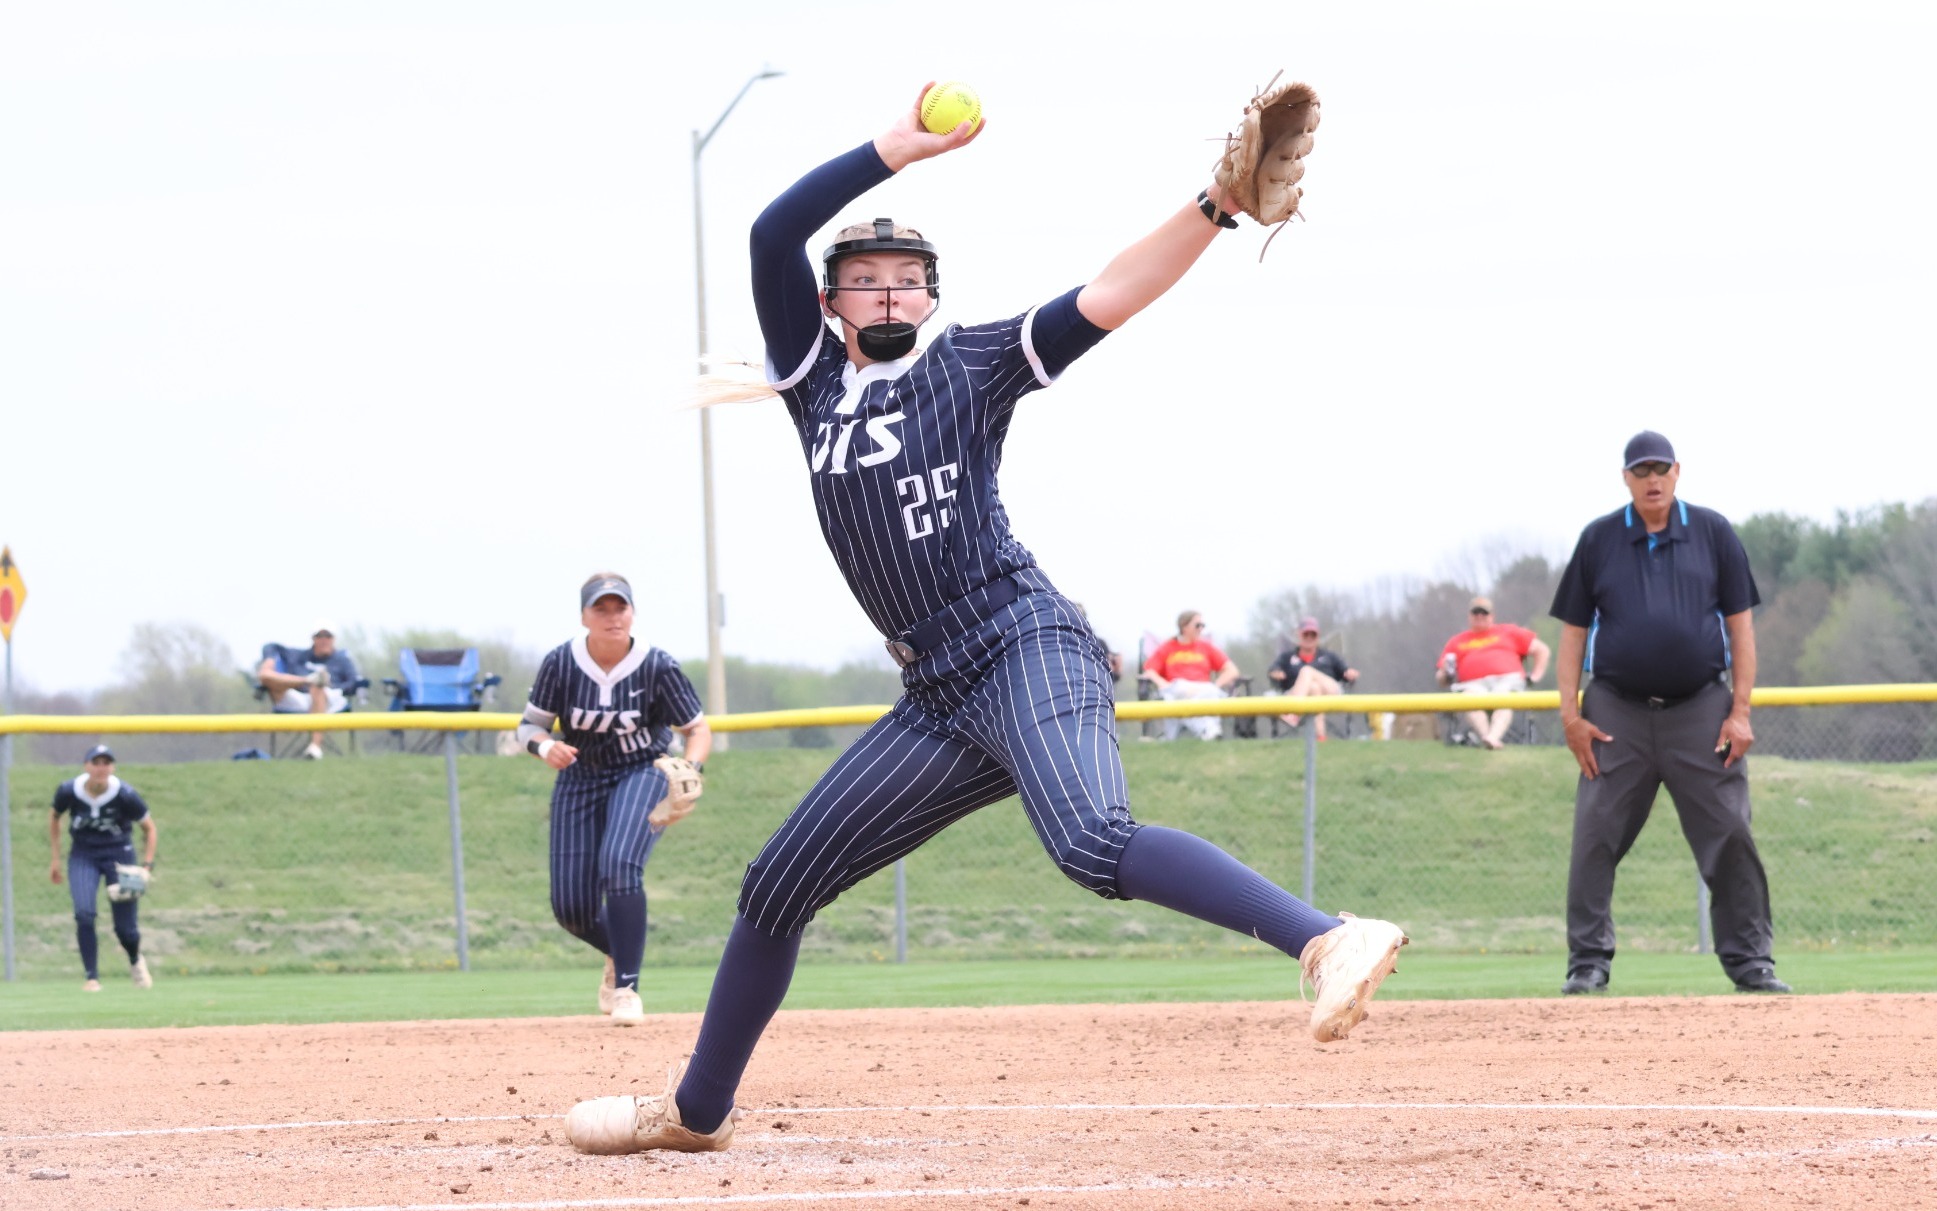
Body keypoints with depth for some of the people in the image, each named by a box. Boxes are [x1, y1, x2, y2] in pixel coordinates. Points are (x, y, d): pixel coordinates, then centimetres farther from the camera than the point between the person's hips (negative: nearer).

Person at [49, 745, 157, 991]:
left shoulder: (125, 795, -20)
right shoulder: (68, 792, -15)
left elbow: (149, 828, -4)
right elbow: (55, 818, 8)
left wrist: (147, 866, -13)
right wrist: (55, 858, 8)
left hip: (119, 854, -1)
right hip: (82, 856, 1)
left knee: (125, 928, -1)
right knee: (84, 914, -21)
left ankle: (135, 961, 34)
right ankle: (92, 977, -10)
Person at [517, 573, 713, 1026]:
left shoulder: (657, 667, -16)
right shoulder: (560, 664, -13)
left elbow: (698, 729, -8)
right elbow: (529, 726, -4)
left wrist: (690, 771, -28)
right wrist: (545, 747, -28)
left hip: (643, 773, -3)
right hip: (579, 781, 3)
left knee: (619, 865, -31)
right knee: (572, 910, -2)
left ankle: (626, 987, -20)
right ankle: (619, 953, 34)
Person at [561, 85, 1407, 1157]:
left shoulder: (970, 364, 5)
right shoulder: (814, 378, 16)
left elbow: (1110, 297, -4)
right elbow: (772, 236, 5)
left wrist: (1215, 207, -18)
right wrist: (898, 149, -1)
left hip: (1025, 652, -6)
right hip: (940, 701, 6)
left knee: (1094, 846, -33)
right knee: (779, 885, 10)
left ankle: (1329, 943, -45)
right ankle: (696, 1110, 25)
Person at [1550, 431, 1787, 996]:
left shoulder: (1713, 532, 5)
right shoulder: (1598, 540, 6)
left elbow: (1740, 623, 5)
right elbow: (1573, 629, 7)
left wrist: (1740, 710, -3)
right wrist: (1570, 714, -3)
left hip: (1702, 711, 0)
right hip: (1618, 711, 0)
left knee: (1730, 837, -3)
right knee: (1595, 839, -4)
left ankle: (1750, 960, 3)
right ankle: (1588, 964, 2)